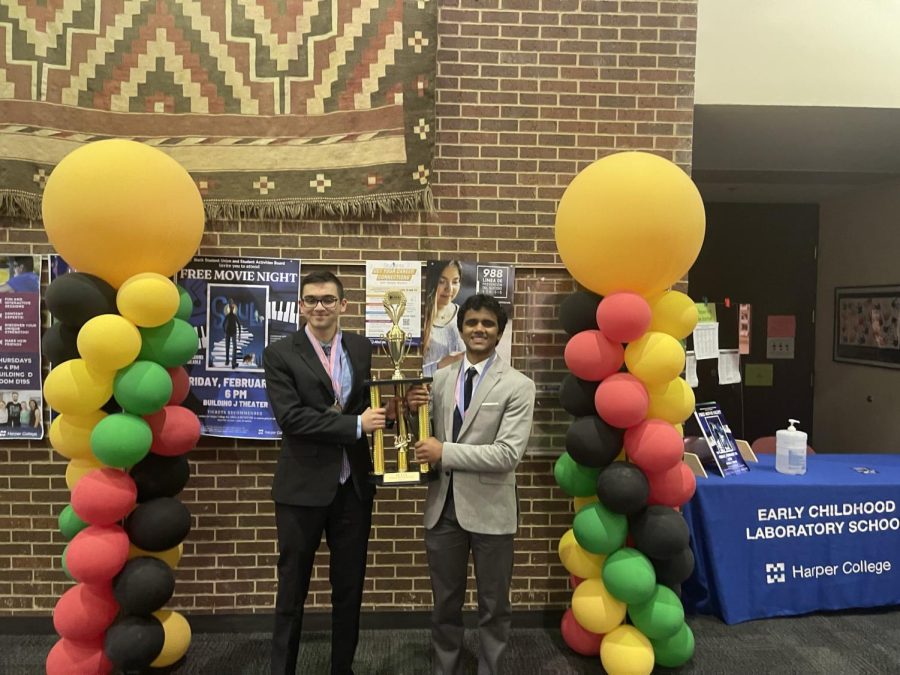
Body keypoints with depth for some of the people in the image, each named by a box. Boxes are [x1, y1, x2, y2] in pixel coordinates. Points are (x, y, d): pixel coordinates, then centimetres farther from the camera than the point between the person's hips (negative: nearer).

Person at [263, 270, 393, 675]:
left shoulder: (363, 349, 5)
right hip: (303, 487, -3)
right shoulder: (280, 354, -6)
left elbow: (376, 403, 8)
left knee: (350, 586, 16)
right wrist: (356, 424, -21)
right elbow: (290, 417, -17)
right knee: (293, 587, 13)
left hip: (354, 485, 3)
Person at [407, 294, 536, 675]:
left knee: (493, 605, 17)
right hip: (443, 505, 4)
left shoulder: (517, 385, -10)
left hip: (488, 508, -3)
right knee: (445, 603, 20)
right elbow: (428, 436, 10)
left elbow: (509, 454, -18)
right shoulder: (440, 379, 4)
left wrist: (445, 452, -19)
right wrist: (414, 411, -11)